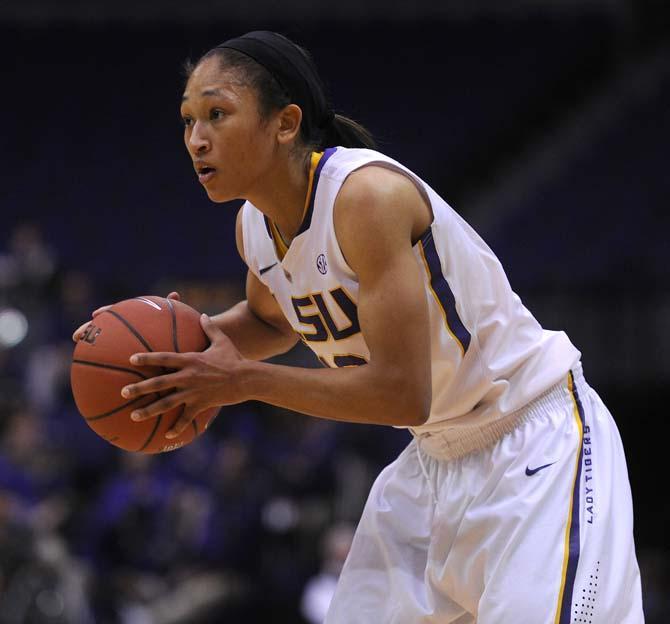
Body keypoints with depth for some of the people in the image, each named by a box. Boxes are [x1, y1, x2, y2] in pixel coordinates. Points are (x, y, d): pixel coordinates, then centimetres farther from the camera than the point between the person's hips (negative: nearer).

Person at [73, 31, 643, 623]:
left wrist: (244, 380, -26)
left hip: (537, 441, -8)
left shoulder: (367, 194, -27)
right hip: (436, 457, 8)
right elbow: (271, 319, 24)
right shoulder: (255, 225, -1)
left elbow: (402, 392, -31)